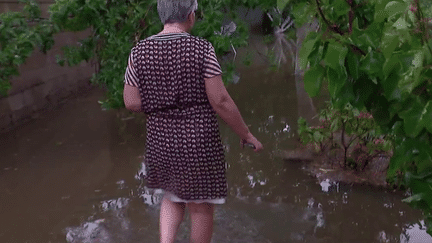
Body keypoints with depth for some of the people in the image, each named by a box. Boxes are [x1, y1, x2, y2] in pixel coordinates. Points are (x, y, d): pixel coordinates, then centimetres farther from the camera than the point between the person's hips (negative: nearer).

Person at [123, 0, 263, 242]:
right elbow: (220, 101, -16)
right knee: (201, 206, 17)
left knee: (174, 196, 29)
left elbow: (132, 102, -2)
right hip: (199, 140, -4)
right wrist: (246, 134, -3)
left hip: (161, 140, 4)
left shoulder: (139, 52, -4)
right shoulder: (202, 48, -14)